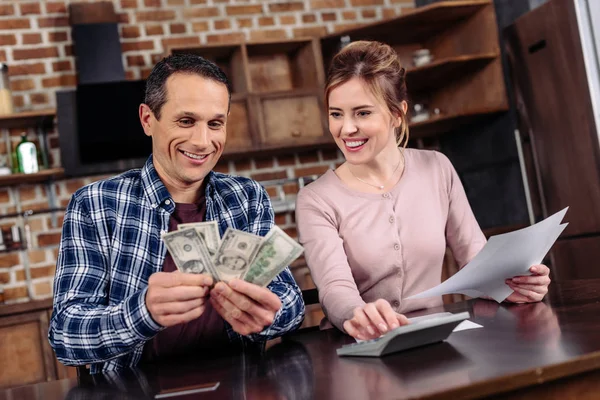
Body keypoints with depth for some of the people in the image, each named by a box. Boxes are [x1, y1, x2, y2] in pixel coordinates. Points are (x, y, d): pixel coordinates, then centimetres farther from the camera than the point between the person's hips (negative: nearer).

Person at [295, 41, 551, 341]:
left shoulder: (437, 170, 3)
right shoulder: (316, 201, -6)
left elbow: (475, 256, 6)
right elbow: (335, 287, -19)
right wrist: (356, 315, -41)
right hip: (357, 353, -1)